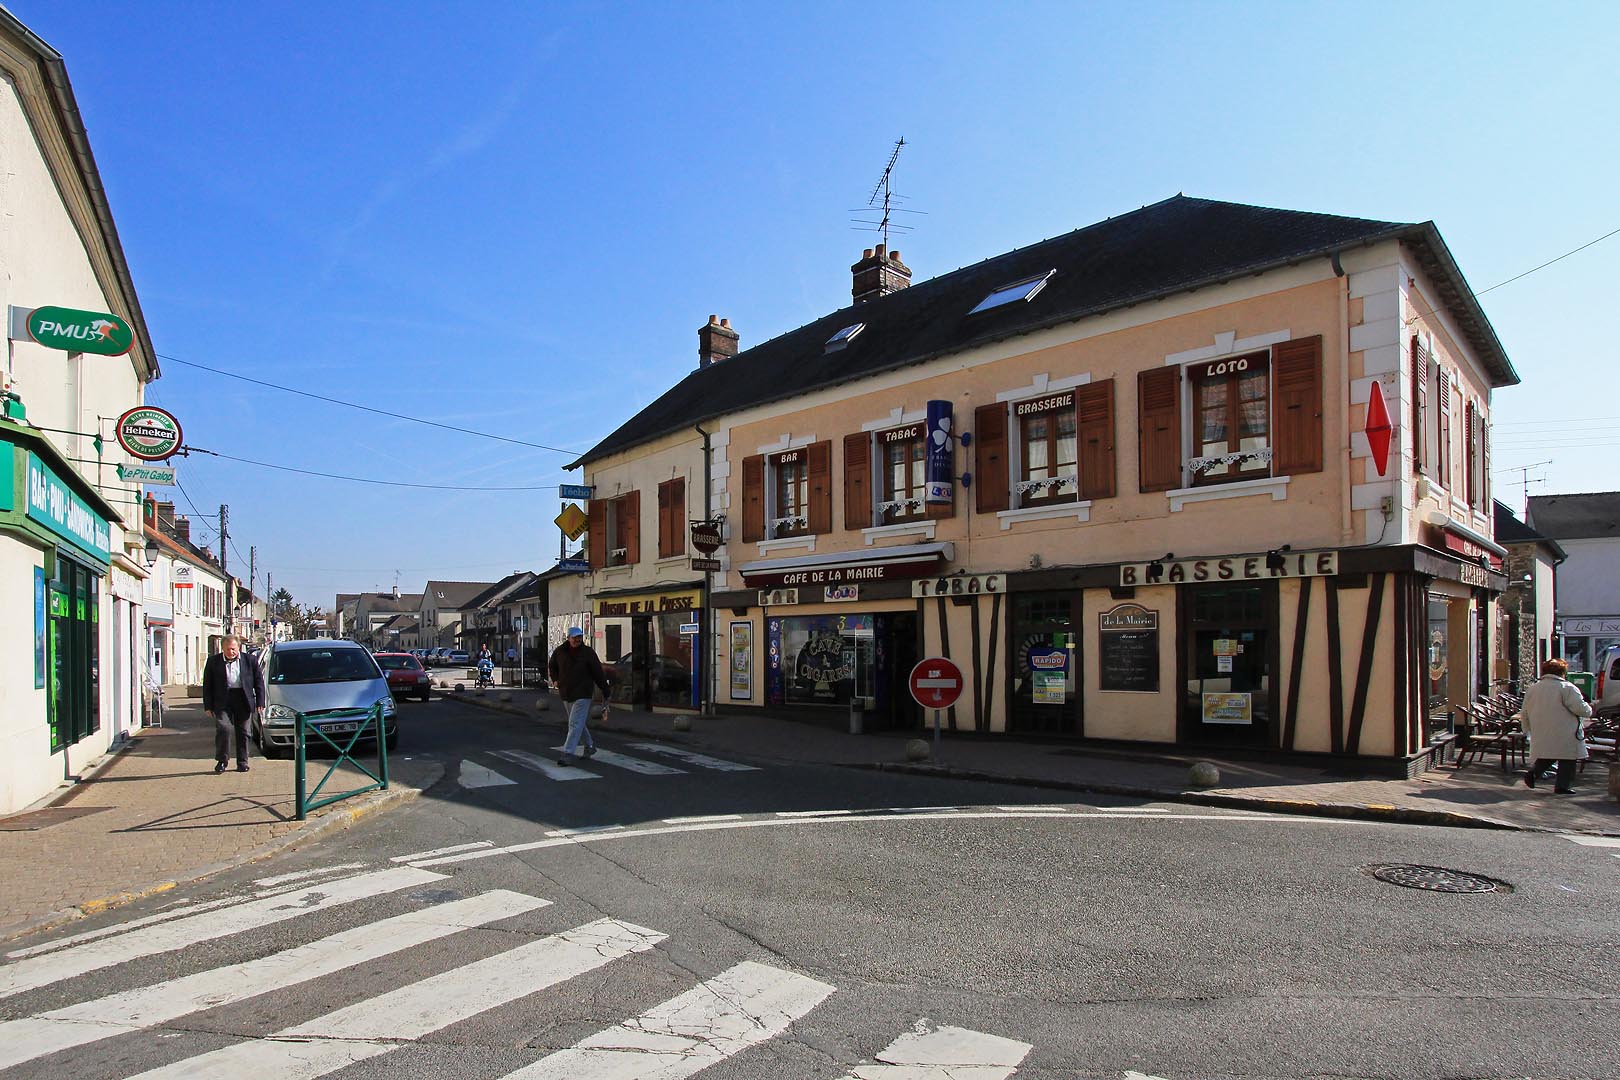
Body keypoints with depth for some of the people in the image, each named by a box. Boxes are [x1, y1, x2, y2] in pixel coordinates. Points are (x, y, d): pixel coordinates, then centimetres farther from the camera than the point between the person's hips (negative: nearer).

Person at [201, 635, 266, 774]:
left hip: (243, 701, 1)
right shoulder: (213, 661, 5)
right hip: (222, 701, -1)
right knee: (224, 728, -16)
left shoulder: (250, 661, 5)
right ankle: (222, 760, -2)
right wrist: (208, 706, 0)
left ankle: (242, 762, 16)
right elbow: (207, 685, 6)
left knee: (242, 733, 7)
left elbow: (259, 681, 8)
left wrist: (260, 702, 2)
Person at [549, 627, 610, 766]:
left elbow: (598, 673, -7)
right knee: (578, 723, 18)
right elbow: (552, 666, 22)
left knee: (575, 724, -12)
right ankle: (589, 745, 36)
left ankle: (568, 754, -14)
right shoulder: (559, 651, 1)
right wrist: (555, 679, 8)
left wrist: (606, 691, -7)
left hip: (582, 694, -5)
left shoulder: (588, 653, -8)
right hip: (566, 694, 5)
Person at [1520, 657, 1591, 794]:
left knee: (1545, 758, 14)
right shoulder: (1567, 687, -7)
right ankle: (1563, 785, 6)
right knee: (1567, 761, 6)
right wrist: (1589, 710, 8)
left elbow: (1524, 715, 14)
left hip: (1541, 736, 5)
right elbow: (1581, 709, -14)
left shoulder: (1532, 689, 11)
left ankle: (1533, 773, -7)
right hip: (1565, 735, -5)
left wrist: (1528, 731, 25)